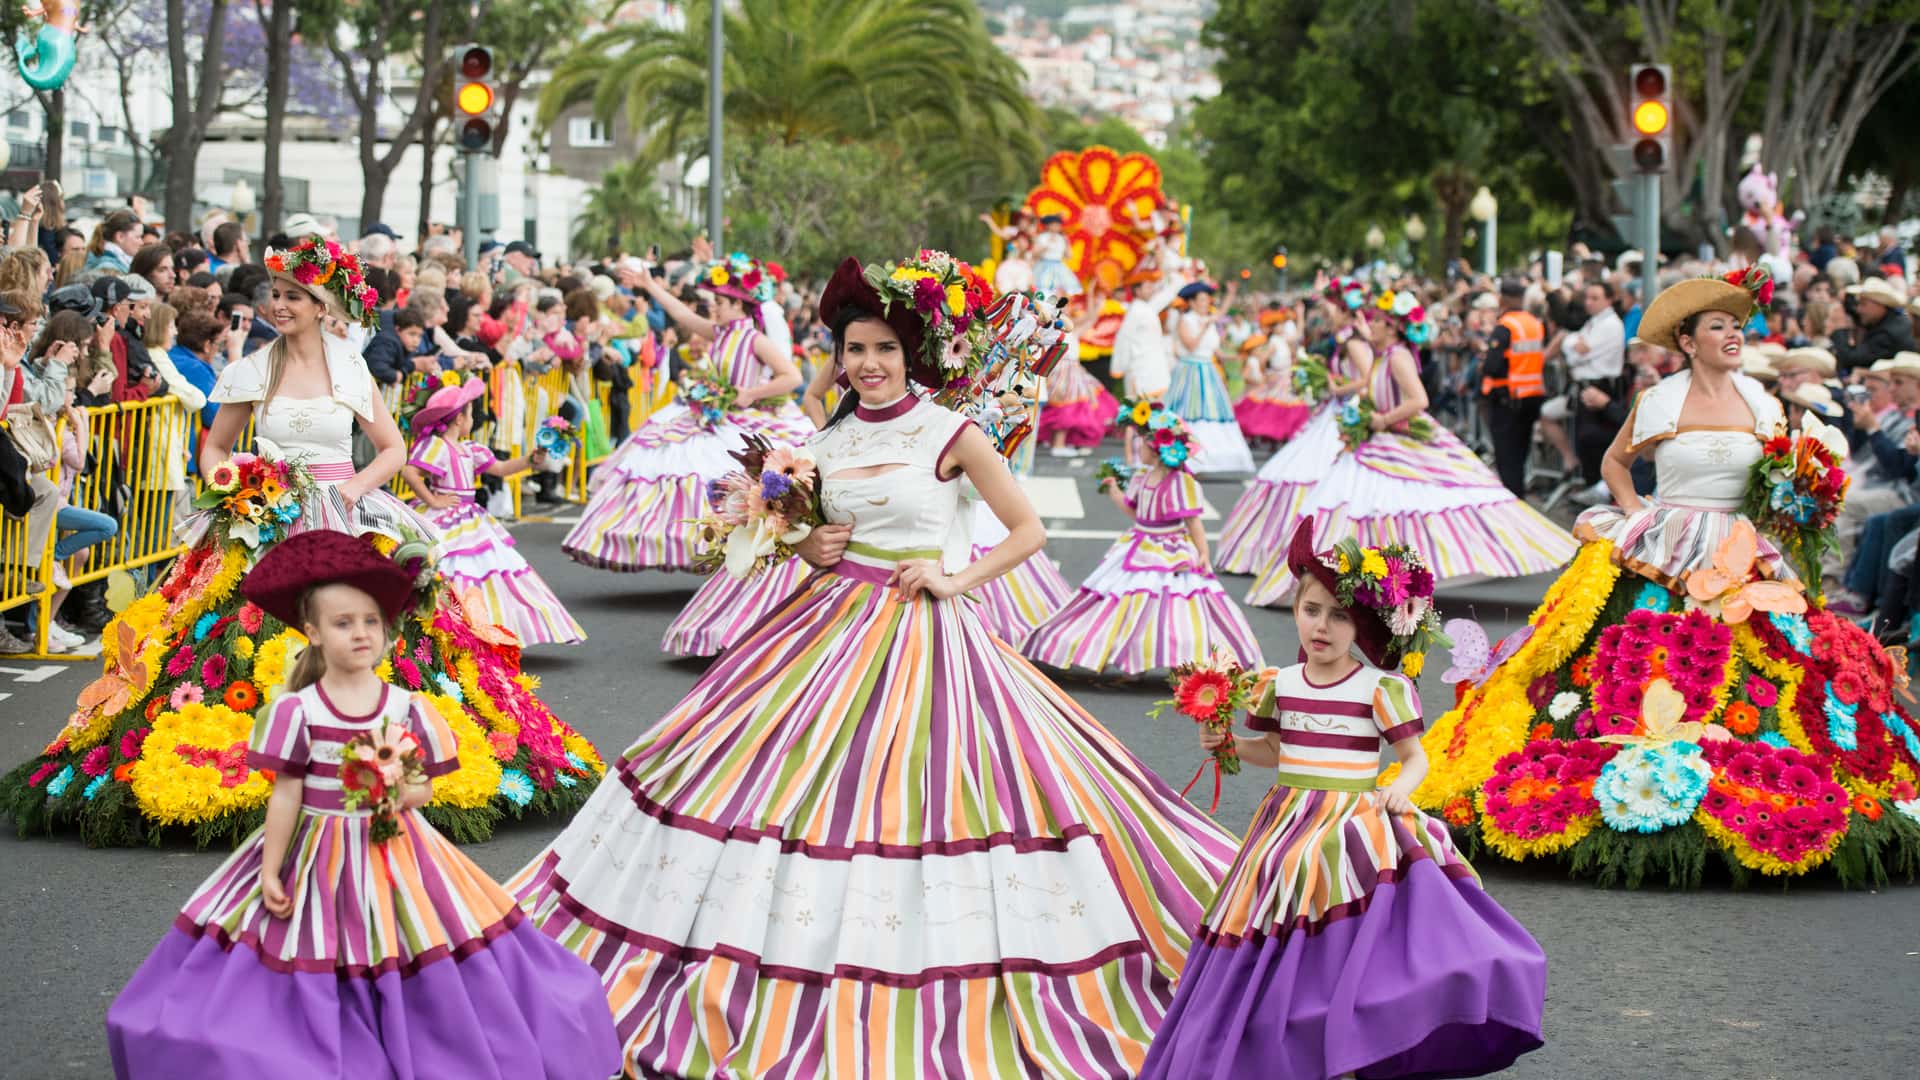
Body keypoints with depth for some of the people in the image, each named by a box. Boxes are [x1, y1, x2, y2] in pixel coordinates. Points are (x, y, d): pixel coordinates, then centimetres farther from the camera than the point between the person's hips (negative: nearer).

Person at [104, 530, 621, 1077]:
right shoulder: (297, 712, -8)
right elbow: (286, 795, -5)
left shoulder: (407, 708, -2)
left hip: (393, 854, 1)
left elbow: (423, 789, 3)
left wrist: (393, 795, -19)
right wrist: (271, 872, -5)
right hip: (317, 857, -1)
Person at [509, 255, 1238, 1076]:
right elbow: (803, 531, 22)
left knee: (916, 791, -6)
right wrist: (808, 549, 1)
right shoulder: (827, 443, 9)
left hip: (920, 631, -5)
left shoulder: (951, 435, -5)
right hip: (831, 622, 5)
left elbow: (1028, 531, -2)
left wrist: (955, 580, -11)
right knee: (797, 779, 3)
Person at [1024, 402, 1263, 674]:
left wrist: (1203, 555, -20)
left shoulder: (1182, 483, -17)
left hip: (1172, 556, -8)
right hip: (1140, 550, 8)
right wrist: (1114, 491, 22)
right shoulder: (1141, 476, 7)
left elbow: (1194, 522, -16)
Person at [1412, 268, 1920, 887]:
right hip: (1662, 558, -2)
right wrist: (1634, 512, 2)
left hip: (1742, 560, 2)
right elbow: (1615, 460, 15)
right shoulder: (1659, 402, 1)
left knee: (1746, 684, -6)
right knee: (1645, 678, -8)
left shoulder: (1761, 402, 7)